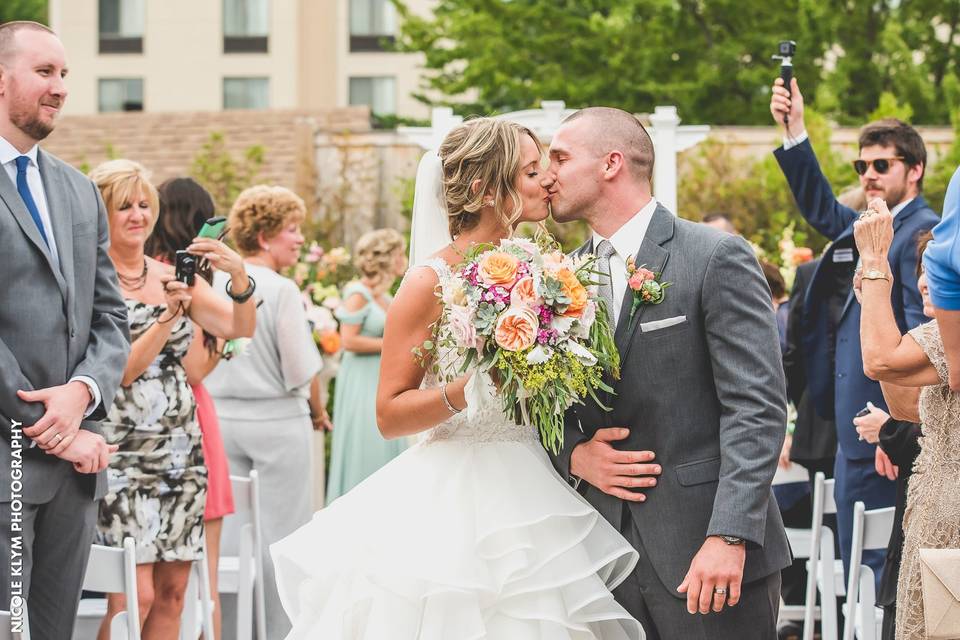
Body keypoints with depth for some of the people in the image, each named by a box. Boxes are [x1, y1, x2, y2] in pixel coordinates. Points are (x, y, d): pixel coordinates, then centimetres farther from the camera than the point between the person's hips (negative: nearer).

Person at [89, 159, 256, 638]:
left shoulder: (172, 277, 11)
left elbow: (241, 328, 1)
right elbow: (120, 372, -11)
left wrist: (239, 275, -16)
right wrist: (170, 315, -19)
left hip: (180, 449, 6)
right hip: (123, 450, -6)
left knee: (171, 593, 4)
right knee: (134, 596, -12)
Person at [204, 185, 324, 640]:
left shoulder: (212, 284, 0)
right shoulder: (282, 290, -15)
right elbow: (302, 371, -15)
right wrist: (315, 406, 5)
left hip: (221, 415, 6)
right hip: (277, 420, -5)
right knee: (283, 531, 3)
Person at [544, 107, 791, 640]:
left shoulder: (718, 258, -6)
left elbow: (757, 408, -12)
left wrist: (729, 537, -20)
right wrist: (574, 455, -4)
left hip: (706, 555, -5)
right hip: (609, 553, 5)